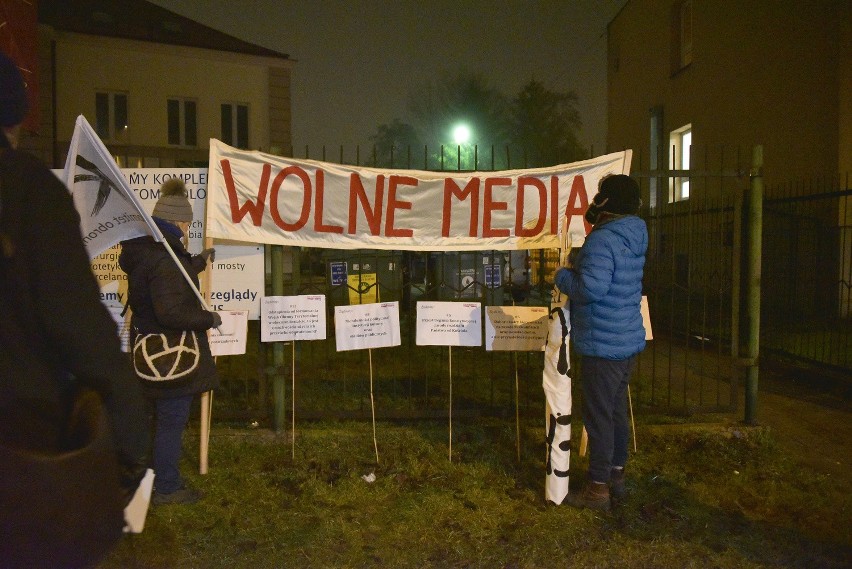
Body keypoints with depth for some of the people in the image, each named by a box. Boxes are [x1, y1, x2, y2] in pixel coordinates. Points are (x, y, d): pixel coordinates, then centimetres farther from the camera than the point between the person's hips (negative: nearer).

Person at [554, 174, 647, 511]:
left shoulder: (603, 240, -20)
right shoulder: (633, 239, 11)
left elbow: (591, 289, -28)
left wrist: (563, 275, -11)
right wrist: (577, 269, 10)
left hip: (603, 345, -10)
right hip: (628, 341, 10)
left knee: (599, 416, -1)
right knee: (617, 410, 19)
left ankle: (598, 489, 7)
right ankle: (616, 476, 32)